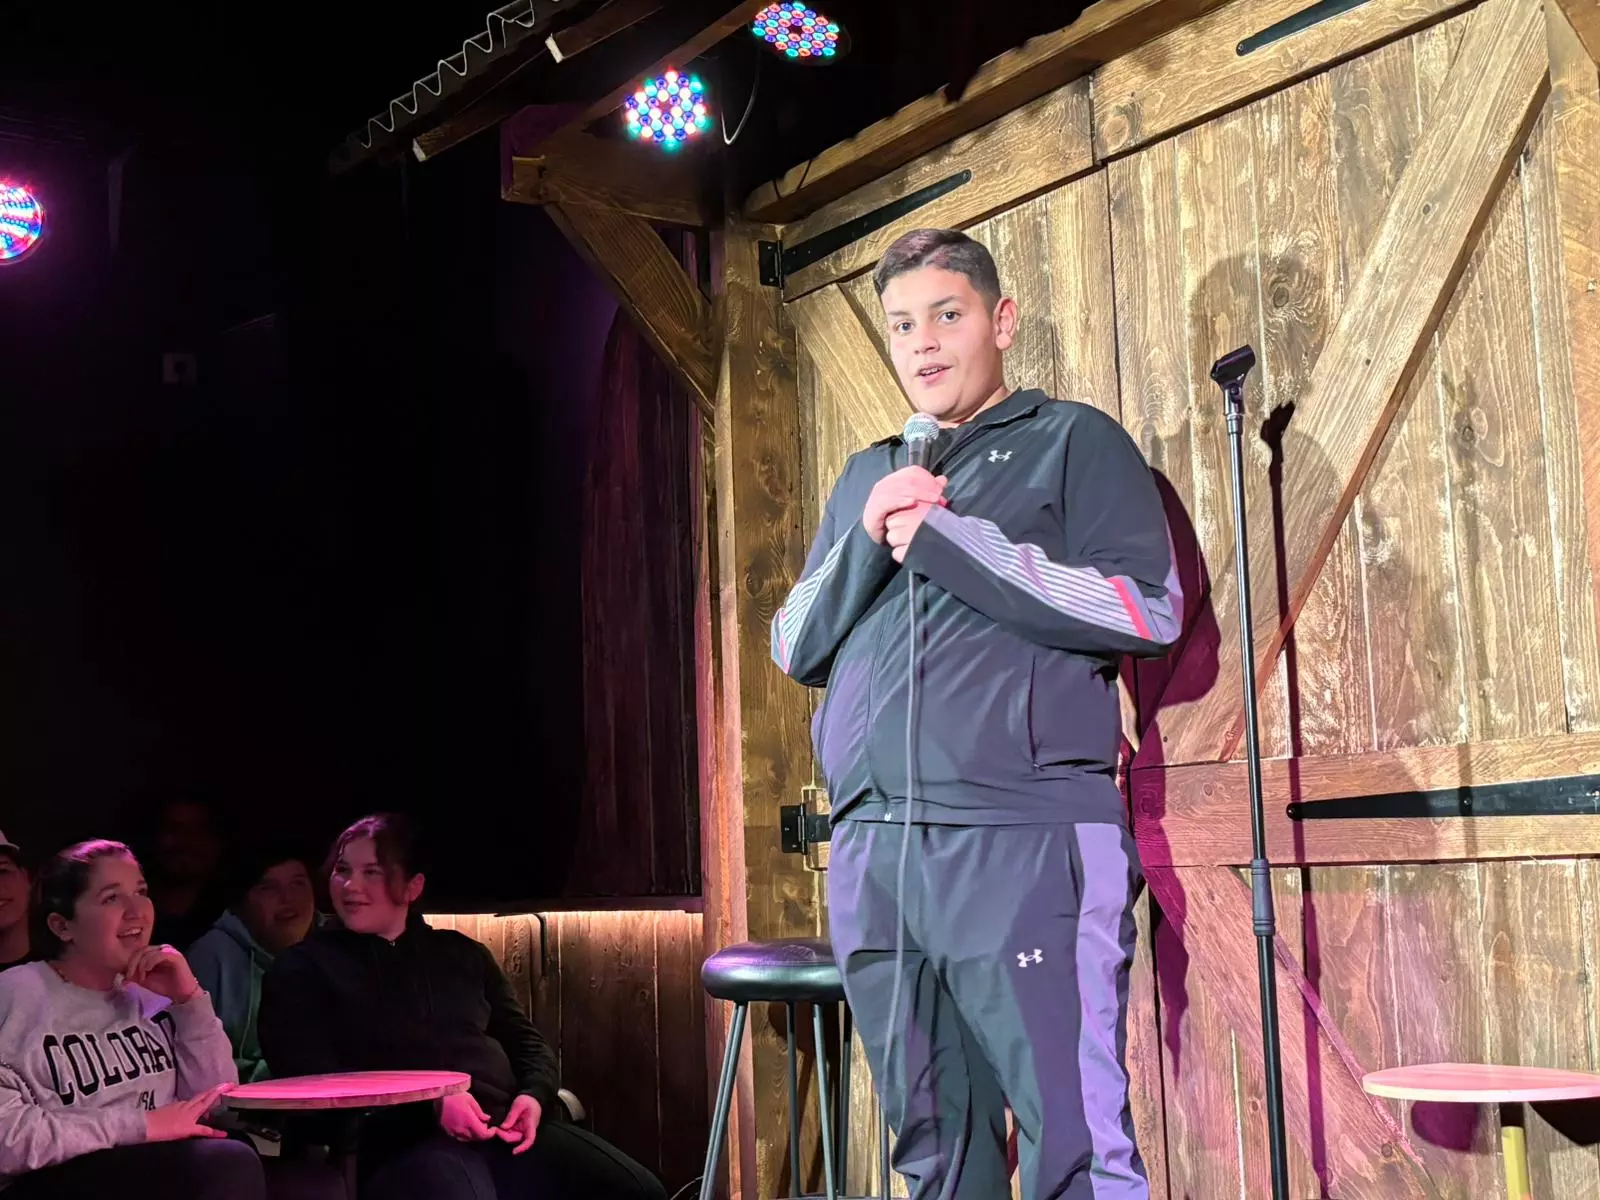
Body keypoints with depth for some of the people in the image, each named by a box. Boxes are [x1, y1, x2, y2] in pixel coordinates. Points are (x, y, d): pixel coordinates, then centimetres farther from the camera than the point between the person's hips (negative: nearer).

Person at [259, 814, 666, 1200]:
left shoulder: (463, 953, 23)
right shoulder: (303, 970, 10)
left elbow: (526, 1041, 25)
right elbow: (311, 1078, -3)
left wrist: (535, 1095, 0)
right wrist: (430, 1104, -14)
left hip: (508, 1127, 5)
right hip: (404, 1141, -4)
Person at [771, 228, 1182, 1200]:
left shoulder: (1072, 442, 7)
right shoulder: (865, 478, 23)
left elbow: (1149, 609, -6)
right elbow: (796, 648, 18)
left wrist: (946, 538, -7)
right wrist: (868, 541, 0)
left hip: (1027, 840, -5)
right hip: (872, 852, 5)